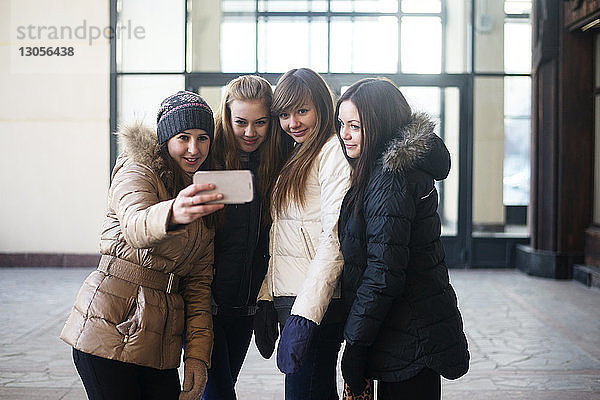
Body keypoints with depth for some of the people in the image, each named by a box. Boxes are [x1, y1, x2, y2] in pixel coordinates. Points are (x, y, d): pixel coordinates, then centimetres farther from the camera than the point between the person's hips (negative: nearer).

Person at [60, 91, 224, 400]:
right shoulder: (137, 172, -6)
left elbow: (199, 282, 12)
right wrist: (174, 214, -53)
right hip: (109, 329, -6)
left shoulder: (205, 196, 13)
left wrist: (197, 353, 1)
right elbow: (136, 228, -30)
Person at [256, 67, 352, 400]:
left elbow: (335, 239, -18)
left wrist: (304, 316, -23)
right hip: (287, 298, 8)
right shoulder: (294, 156, 19)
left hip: (317, 301, -8)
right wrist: (266, 298, 10)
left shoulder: (333, 151, -8)